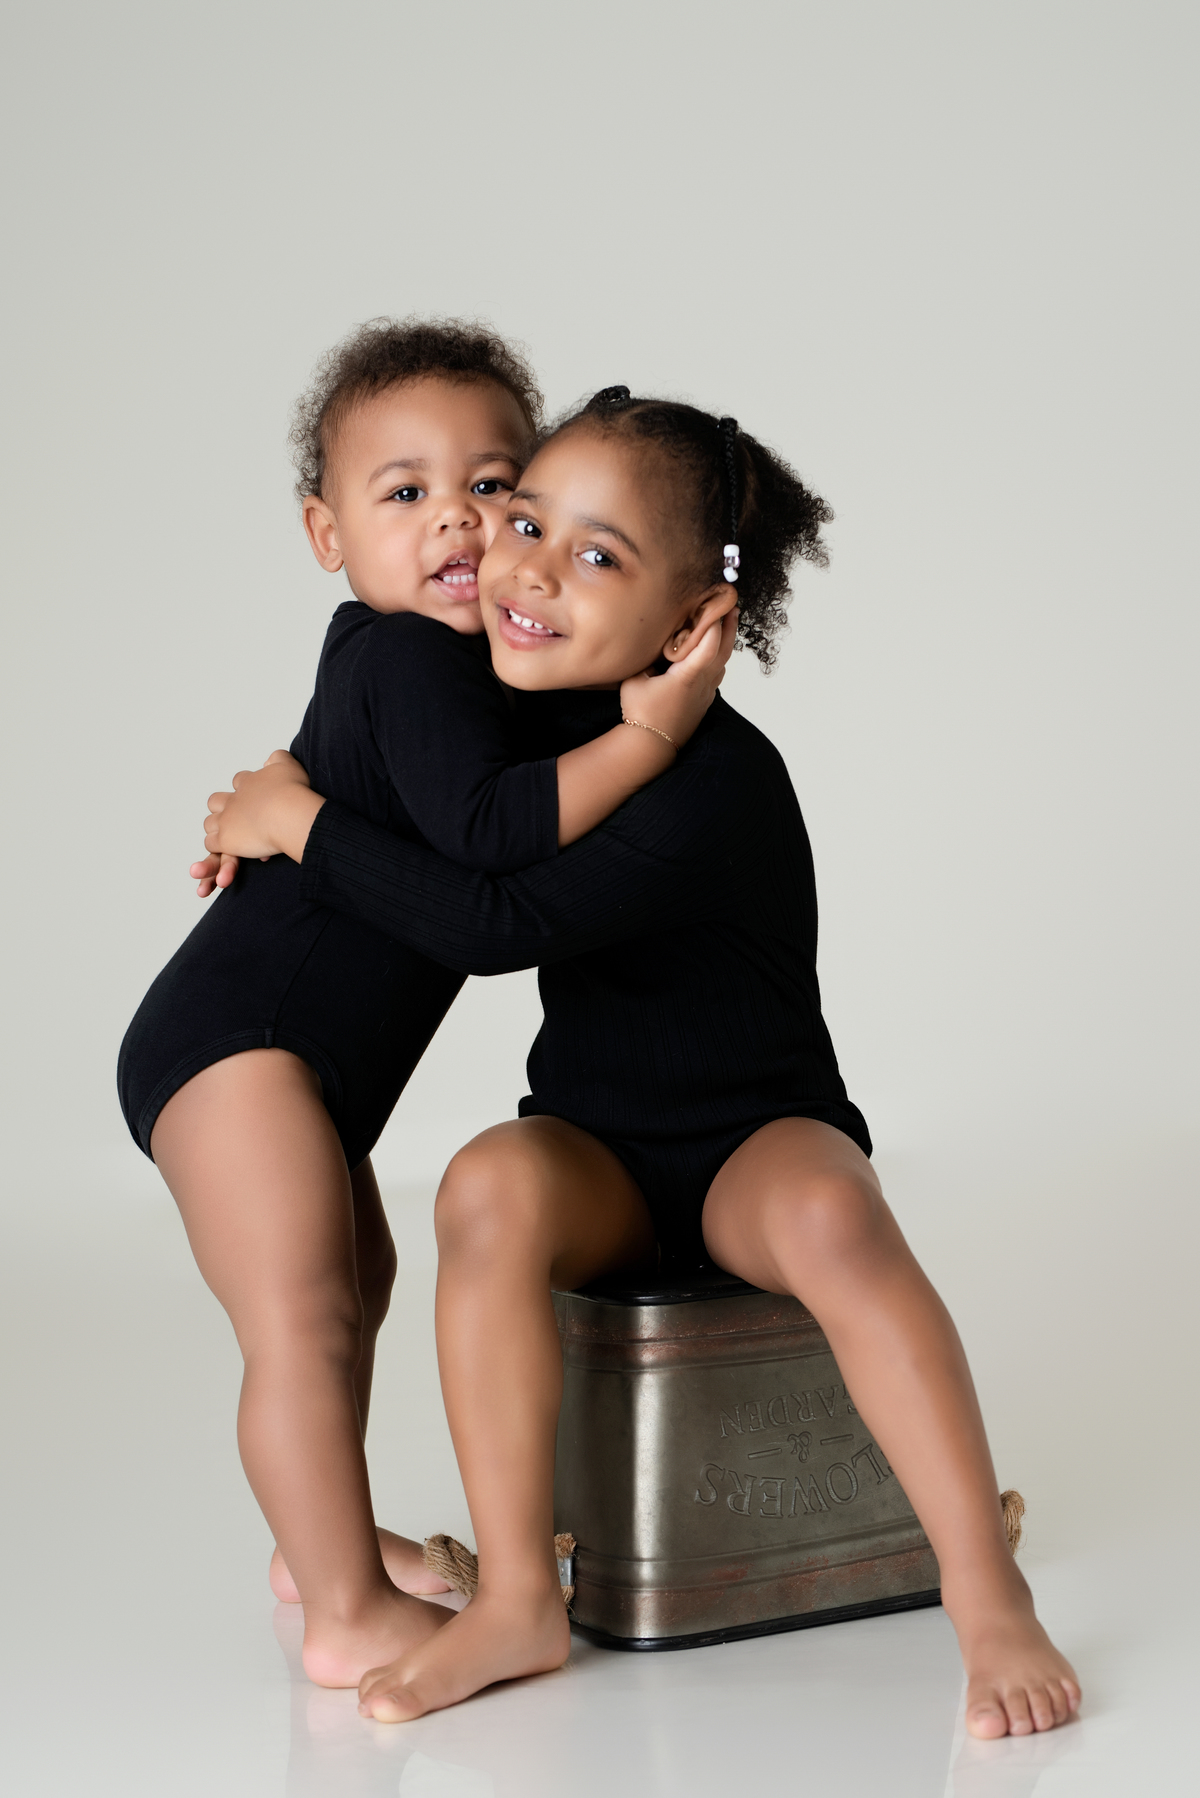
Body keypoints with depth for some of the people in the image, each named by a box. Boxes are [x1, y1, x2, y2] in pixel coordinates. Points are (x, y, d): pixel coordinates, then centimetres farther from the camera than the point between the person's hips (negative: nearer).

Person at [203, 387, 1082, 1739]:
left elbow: (496, 927, -32)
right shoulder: (528, 711, -2)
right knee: (491, 1185, -29)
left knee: (832, 1214, -37)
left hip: (755, 1138, -5)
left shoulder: (718, 785, -25)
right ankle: (516, 1599, -22)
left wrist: (304, 825, -21)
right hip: (597, 1153, 5)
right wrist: (283, 802, 9)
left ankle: (988, 1598, -26)